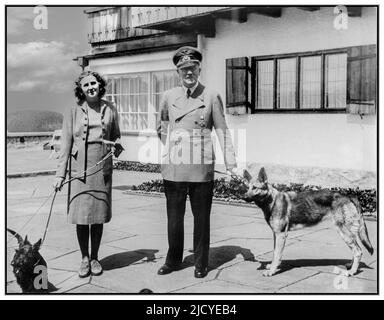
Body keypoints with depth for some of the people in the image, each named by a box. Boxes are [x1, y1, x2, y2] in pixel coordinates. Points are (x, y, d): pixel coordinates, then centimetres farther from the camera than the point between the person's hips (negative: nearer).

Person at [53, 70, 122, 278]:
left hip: (102, 170, 1)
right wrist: (60, 174, -3)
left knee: (98, 216, 6)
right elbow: (65, 144, 1)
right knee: (80, 216, 0)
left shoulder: (110, 109, 6)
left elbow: (116, 136, 17)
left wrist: (116, 146, -7)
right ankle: (84, 259, 17)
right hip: (79, 170, -1)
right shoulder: (73, 111, 2)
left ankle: (95, 258, 21)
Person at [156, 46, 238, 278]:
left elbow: (222, 132, 0)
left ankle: (201, 264, 19)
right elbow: (161, 129, 21)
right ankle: (173, 260, 25)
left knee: (201, 217, 5)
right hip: (173, 167, 2)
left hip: (201, 168, -2)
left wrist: (232, 165, -4)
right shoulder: (169, 97, 7)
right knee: (174, 217, 9)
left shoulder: (211, 97, 1)